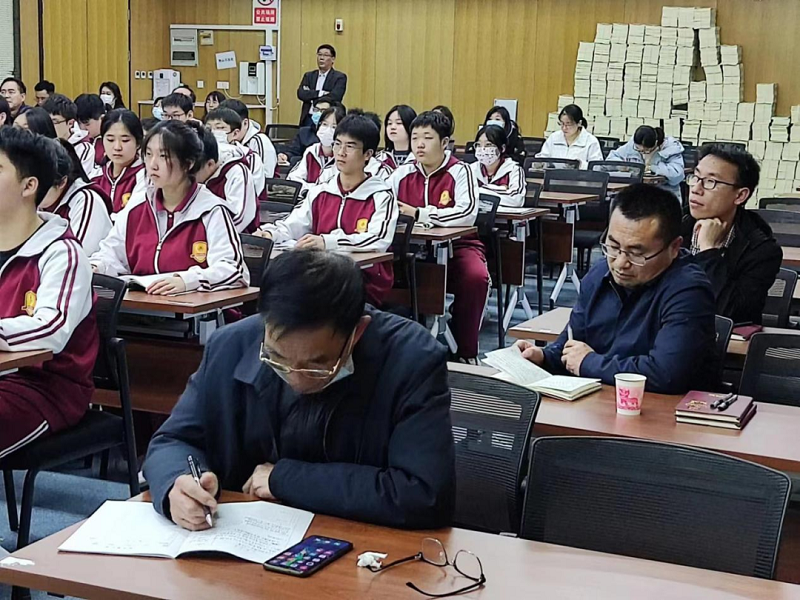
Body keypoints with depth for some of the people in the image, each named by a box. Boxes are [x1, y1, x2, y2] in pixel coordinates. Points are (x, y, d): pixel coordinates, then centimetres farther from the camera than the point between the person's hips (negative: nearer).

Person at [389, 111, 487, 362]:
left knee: (476, 277, -33)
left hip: (456, 245, -3)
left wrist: (418, 214, -23)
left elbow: (467, 213, -23)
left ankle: (465, 352, -13)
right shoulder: (404, 173, 7)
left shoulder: (459, 171, -7)